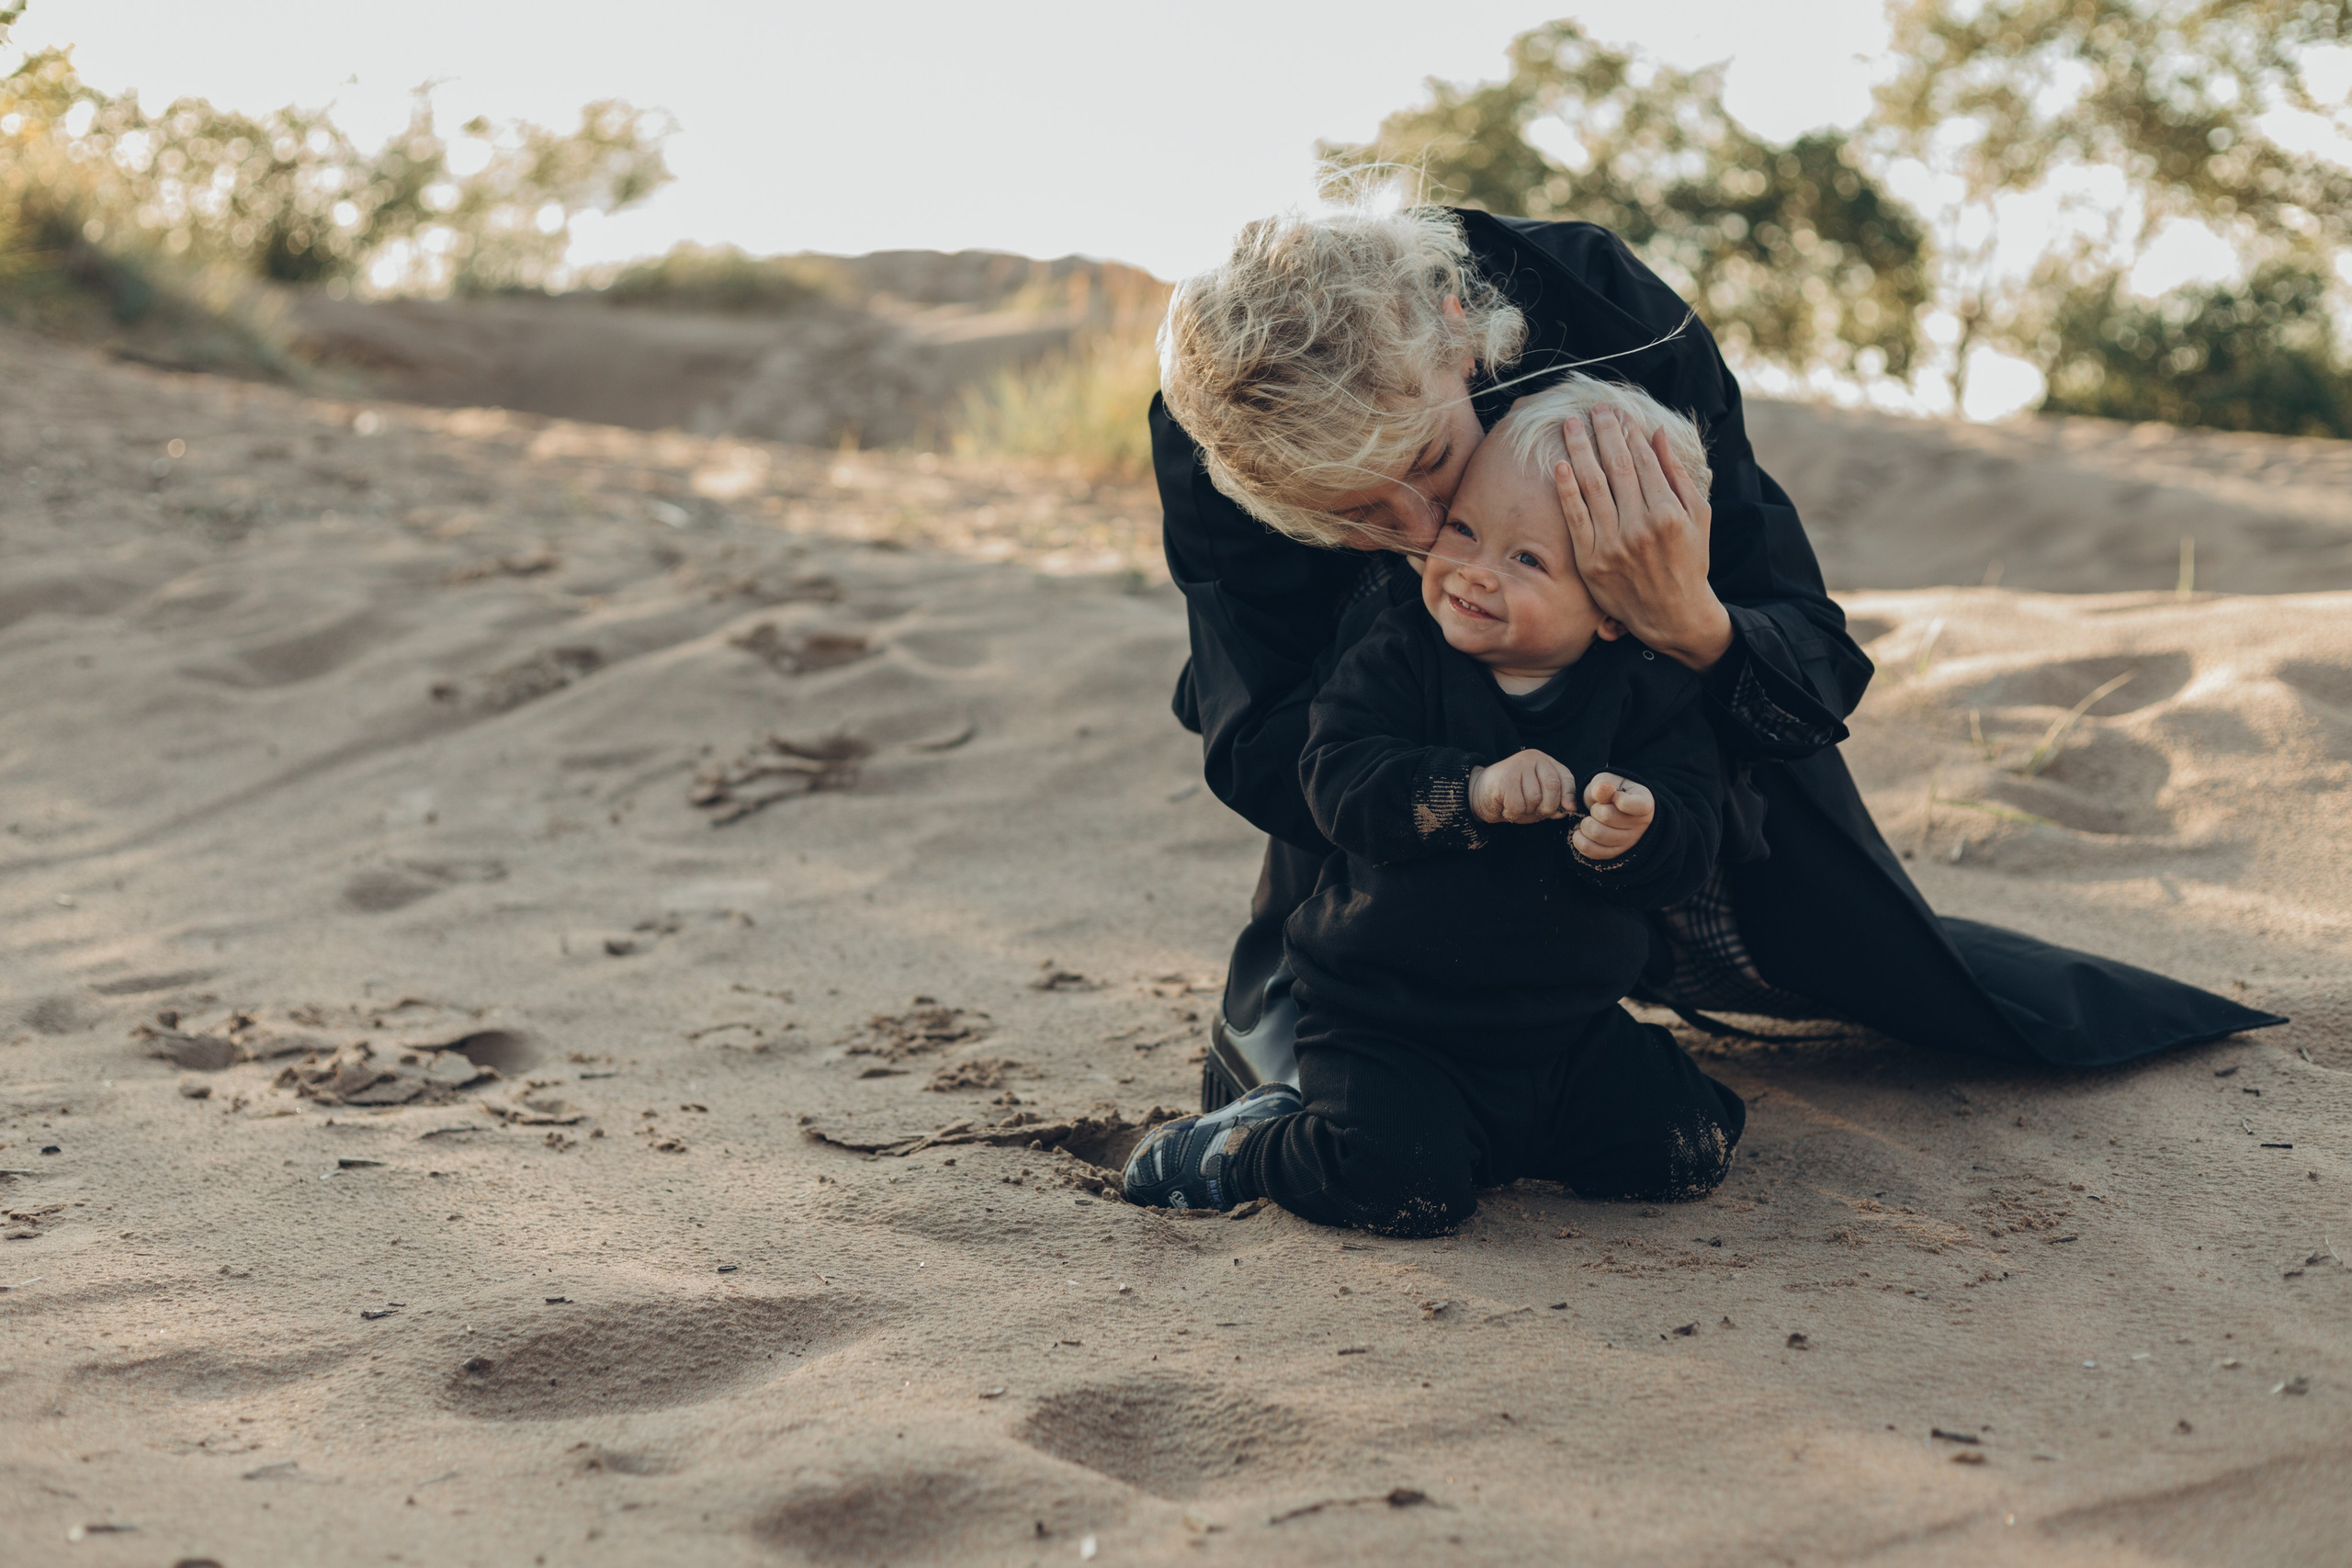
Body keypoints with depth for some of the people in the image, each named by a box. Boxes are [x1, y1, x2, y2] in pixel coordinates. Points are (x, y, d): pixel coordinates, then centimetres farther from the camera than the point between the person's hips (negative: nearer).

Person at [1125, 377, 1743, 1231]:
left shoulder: (1648, 690, -4)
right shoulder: (1401, 655, -8)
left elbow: (1692, 836, -12)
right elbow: (1337, 778, -21)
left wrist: (1631, 835, -36)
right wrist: (1471, 790, -35)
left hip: (1565, 1024, 4)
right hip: (1386, 1024, -4)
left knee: (1689, 1146, -3)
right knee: (1402, 1184, -25)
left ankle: (1511, 1129, 22)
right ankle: (1239, 1144, 5)